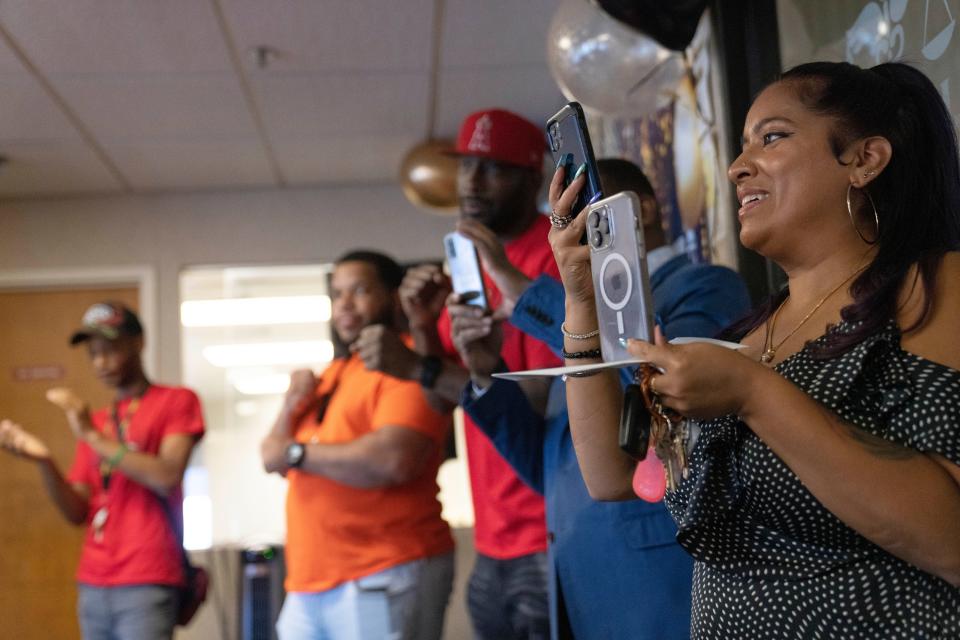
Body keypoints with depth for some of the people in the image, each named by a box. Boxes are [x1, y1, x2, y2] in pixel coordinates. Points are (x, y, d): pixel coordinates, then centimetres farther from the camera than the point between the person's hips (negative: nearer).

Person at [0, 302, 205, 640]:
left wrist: (93, 436, -11)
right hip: (93, 585, 5)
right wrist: (43, 460, -6)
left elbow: (167, 478, -12)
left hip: (147, 584, -5)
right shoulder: (94, 421, 18)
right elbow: (78, 513, 11)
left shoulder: (176, 401, 3)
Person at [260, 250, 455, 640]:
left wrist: (297, 452, -9)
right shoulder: (334, 373, 20)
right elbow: (274, 458, 18)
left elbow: (394, 459, -22)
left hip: (383, 579, -7)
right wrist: (292, 405, -1)